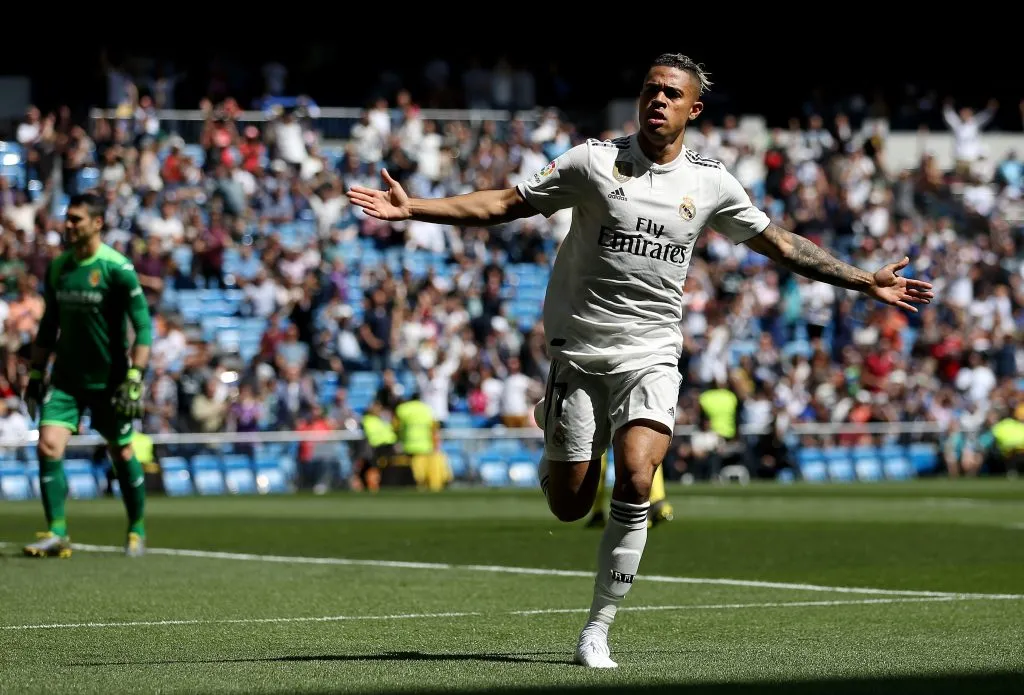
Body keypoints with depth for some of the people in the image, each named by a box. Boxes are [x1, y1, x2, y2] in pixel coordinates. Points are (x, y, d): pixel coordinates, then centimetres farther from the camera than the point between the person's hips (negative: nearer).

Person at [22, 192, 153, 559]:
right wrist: (35, 373, 12)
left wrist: (134, 380, -21)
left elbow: (143, 326, -14)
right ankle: (57, 534, -9)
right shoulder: (57, 268, 4)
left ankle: (137, 530, 26)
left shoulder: (117, 268, -13)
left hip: (109, 380, -4)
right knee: (48, 446, -13)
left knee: (122, 456, 6)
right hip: (65, 378, 4)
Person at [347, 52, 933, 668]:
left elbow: (781, 244, 14)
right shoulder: (595, 161, -1)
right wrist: (411, 209, -8)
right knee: (569, 505, -3)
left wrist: (866, 282, 11)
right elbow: (505, 205, 1)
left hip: (651, 356, 1)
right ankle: (554, 431, 36)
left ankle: (598, 629, -11)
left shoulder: (711, 182, 5)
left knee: (634, 479, -23)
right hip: (580, 351, -1)